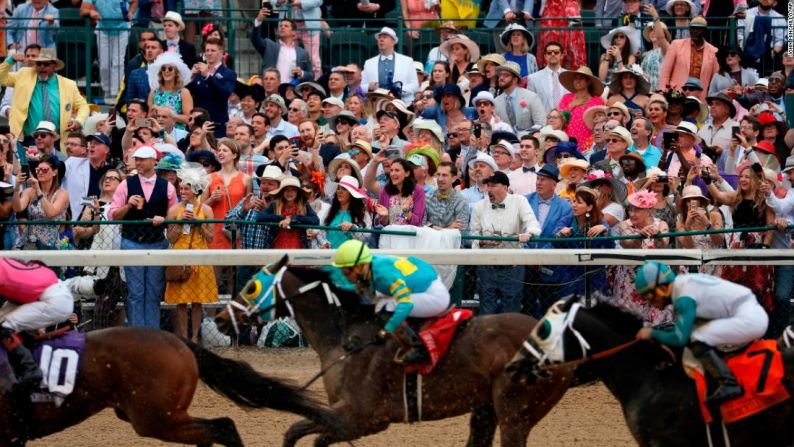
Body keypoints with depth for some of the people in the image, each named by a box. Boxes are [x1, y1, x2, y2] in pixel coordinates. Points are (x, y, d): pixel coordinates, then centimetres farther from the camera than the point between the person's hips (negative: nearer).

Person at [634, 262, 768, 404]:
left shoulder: (684, 299, -17)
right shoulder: (685, 282, 12)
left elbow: (680, 338, -18)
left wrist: (653, 334, -4)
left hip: (750, 320, -10)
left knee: (698, 340, -19)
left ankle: (728, 384, -24)